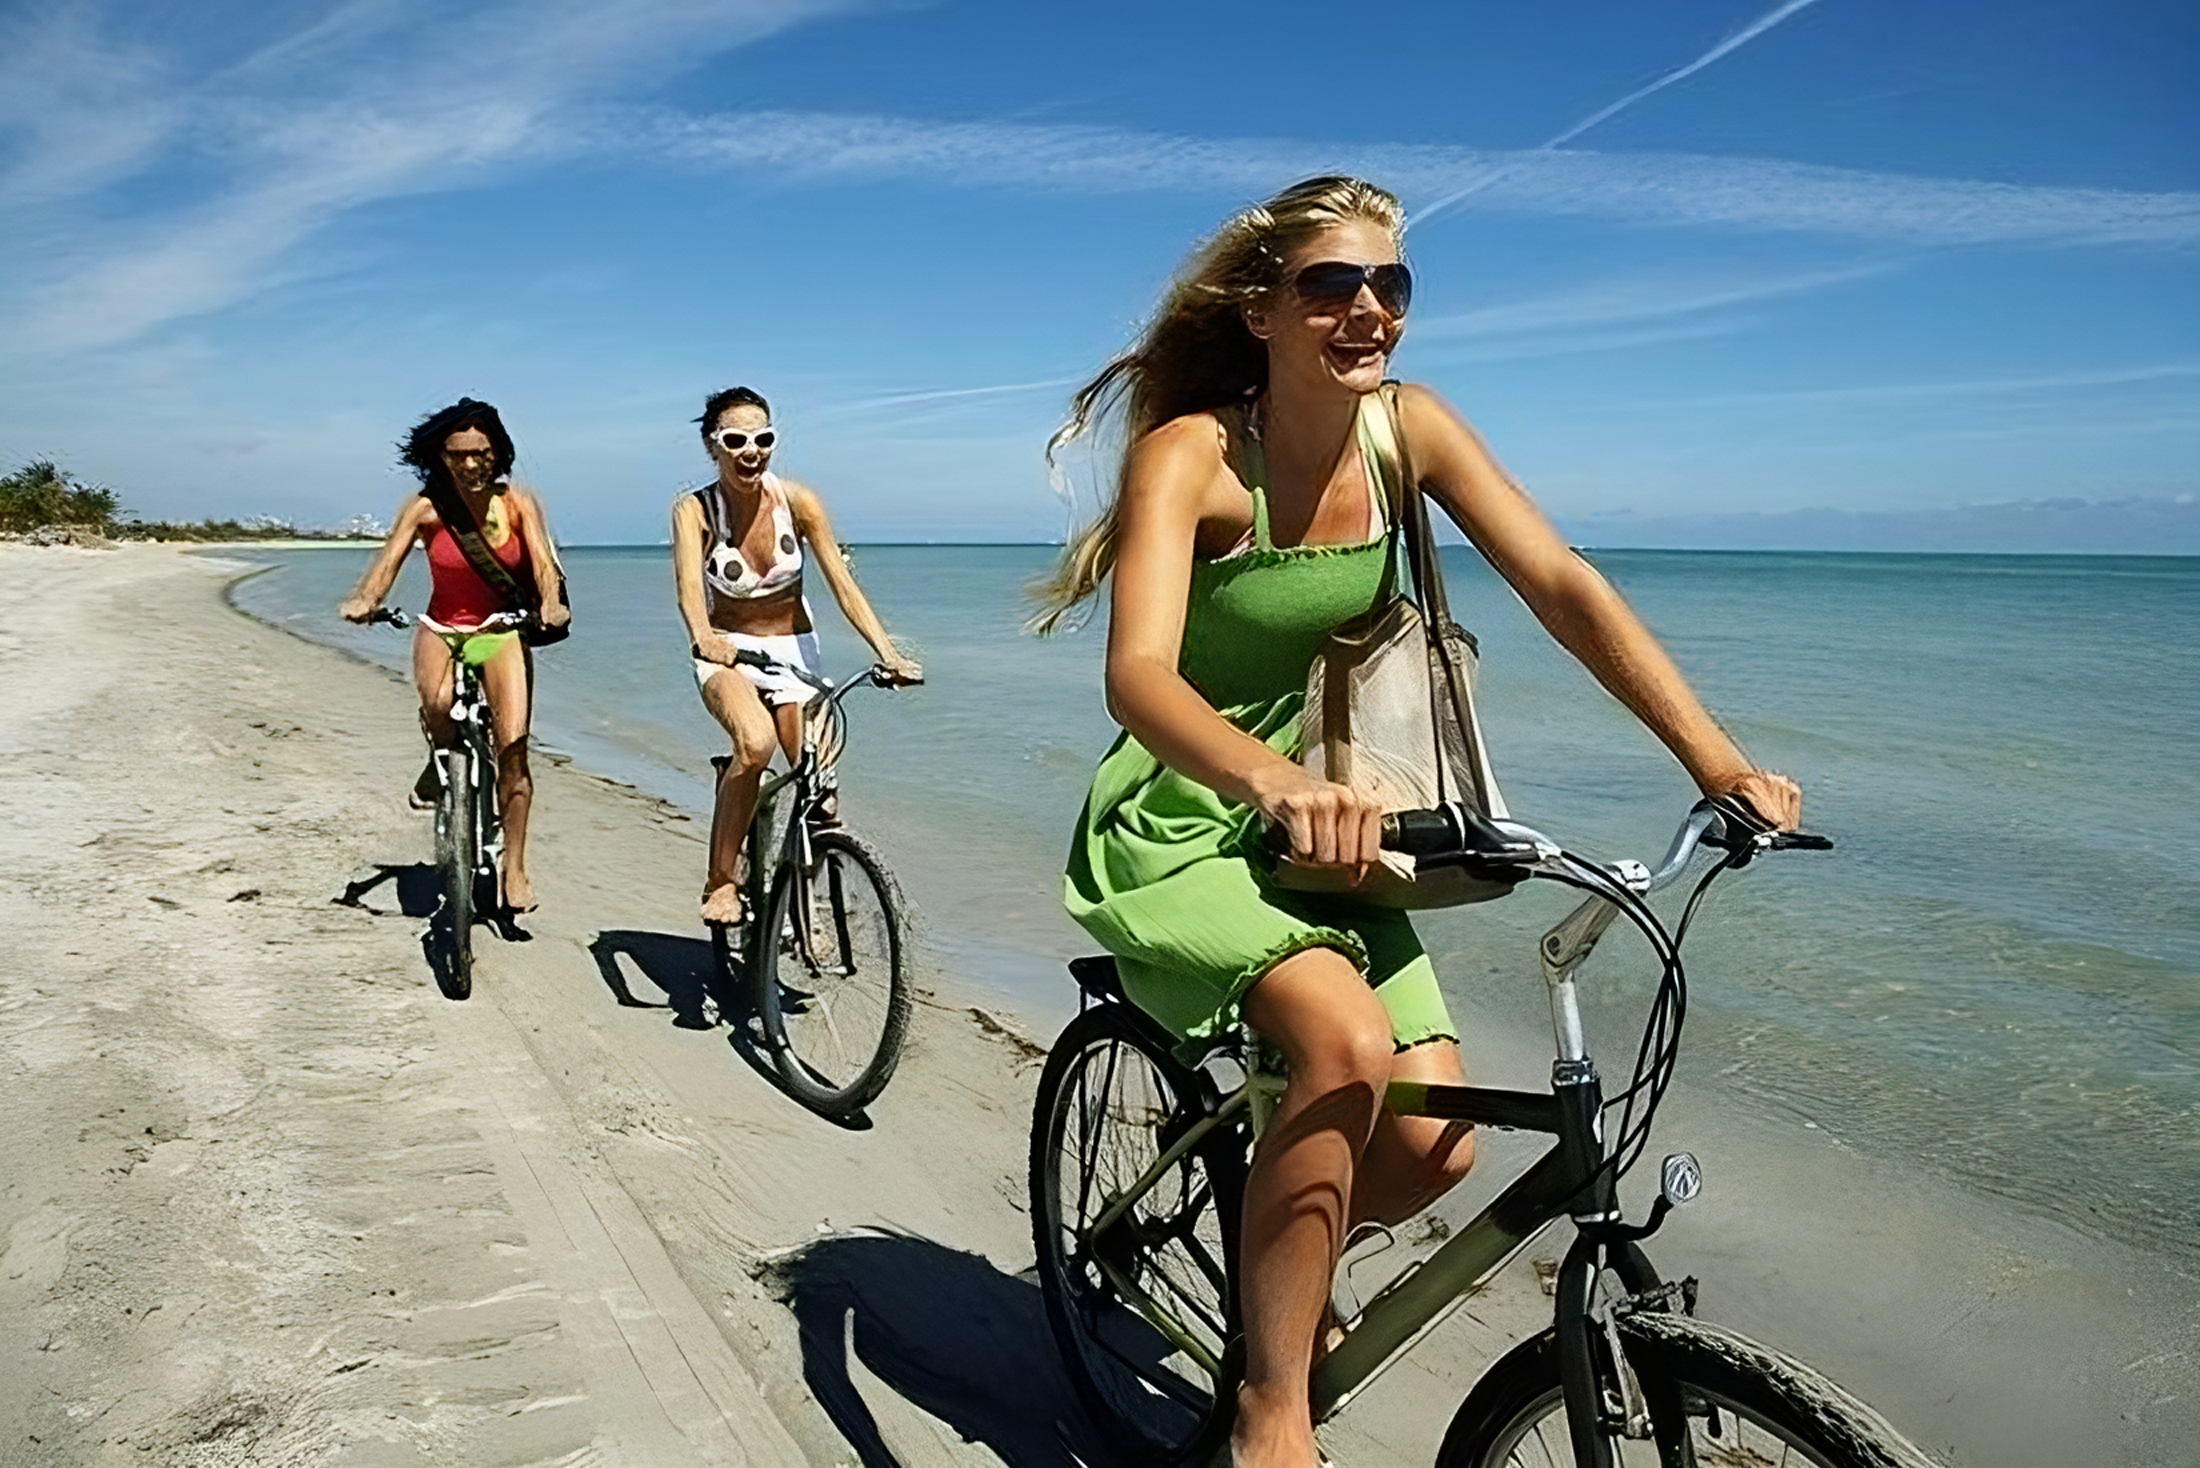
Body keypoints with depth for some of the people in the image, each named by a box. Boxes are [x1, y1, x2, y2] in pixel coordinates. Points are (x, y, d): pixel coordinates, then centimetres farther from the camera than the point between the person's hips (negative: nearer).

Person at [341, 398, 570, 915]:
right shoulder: (425, 507, -7)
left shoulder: (518, 503, -5)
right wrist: (364, 600, -37)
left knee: (513, 748, -12)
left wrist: (550, 604, -37)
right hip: (442, 630, 0)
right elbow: (388, 560, -16)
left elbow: (542, 561, -16)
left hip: (503, 630, 0)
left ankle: (514, 868, -1)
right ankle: (440, 761, 3)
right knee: (437, 704, -34)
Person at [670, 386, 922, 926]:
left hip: (793, 649, 2)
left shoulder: (797, 501, -12)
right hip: (728, 651, -2)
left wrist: (888, 652, -28)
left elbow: (843, 585, -17)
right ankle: (721, 882, -18)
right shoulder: (694, 510, -15)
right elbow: (688, 585, -32)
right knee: (756, 741, -33)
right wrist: (703, 637, -54)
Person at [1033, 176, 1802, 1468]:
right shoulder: (1191, 455, -19)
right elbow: (1138, 673, -34)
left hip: (1323, 826, 5)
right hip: (1179, 833, -5)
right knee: (1348, 1042, -31)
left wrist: (1717, 760, -22)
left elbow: (1564, 587, -11)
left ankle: (1285, 1257, 27)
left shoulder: (1408, 427, -5)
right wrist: (1273, 780, -54)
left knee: (1435, 1147, -9)